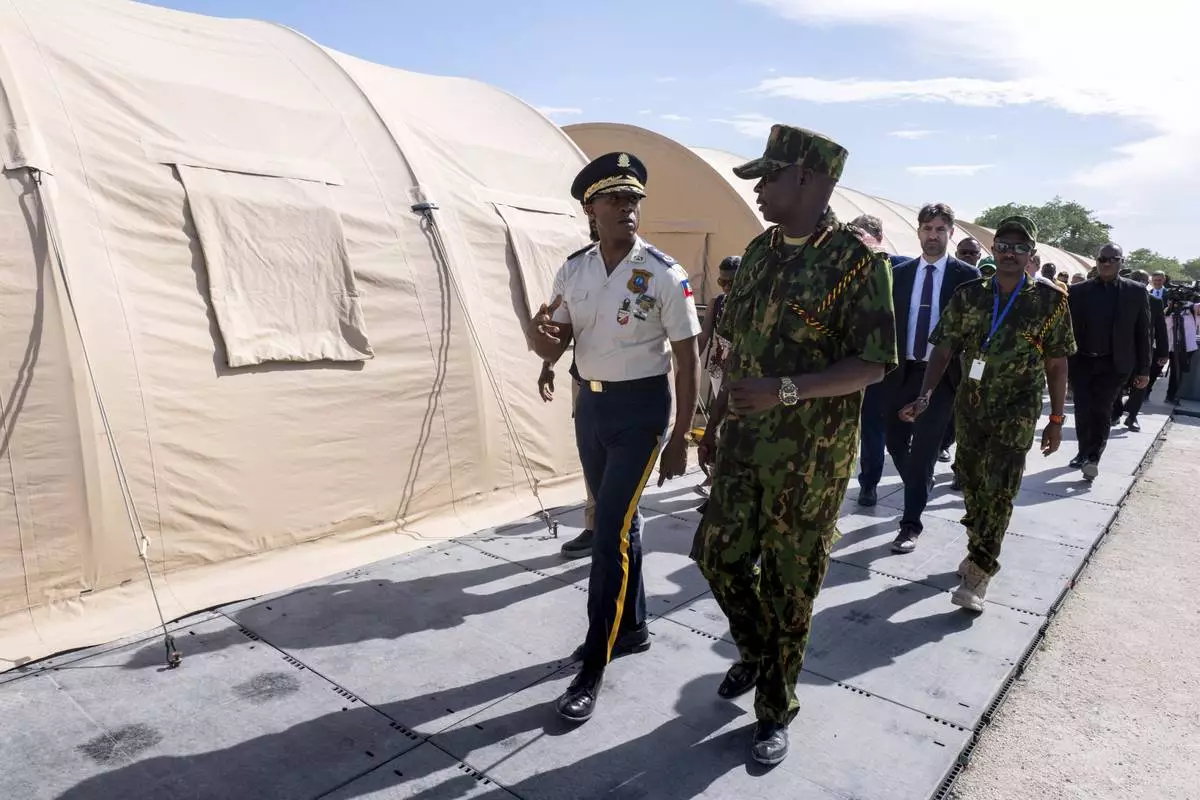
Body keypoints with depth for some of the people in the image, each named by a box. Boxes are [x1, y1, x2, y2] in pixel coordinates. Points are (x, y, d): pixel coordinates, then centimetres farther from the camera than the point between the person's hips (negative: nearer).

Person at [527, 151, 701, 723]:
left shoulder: (663, 274, -14)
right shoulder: (573, 270, 1)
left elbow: (688, 359, -10)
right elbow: (553, 349, 4)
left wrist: (679, 439, -11)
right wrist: (537, 334, -21)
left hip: (641, 407, -6)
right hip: (589, 404, 6)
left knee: (610, 532, -7)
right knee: (617, 522, 18)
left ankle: (593, 669, 7)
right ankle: (631, 627, 39)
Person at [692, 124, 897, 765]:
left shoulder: (856, 260, -12)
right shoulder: (759, 251, 8)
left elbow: (874, 365, -15)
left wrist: (785, 390, -28)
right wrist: (716, 424, 14)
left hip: (811, 457, -6)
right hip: (743, 446, 6)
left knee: (789, 585, 6)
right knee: (719, 555, 11)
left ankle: (776, 711, 28)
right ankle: (755, 652, 41)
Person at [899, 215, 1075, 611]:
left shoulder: (1050, 299, -4)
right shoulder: (968, 296, 0)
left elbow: (1057, 363, 0)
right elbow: (945, 349, -4)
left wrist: (1056, 419, 0)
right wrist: (926, 394, -19)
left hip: (1017, 412, -3)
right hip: (970, 407, 3)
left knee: (999, 492, -5)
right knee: (972, 484, 13)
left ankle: (980, 572, 3)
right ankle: (979, 549, 34)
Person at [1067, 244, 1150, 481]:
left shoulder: (1136, 292, 1)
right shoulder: (1078, 291, 1)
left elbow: (1143, 332, 2)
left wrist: (1143, 369, 0)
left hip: (1114, 364, -1)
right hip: (1081, 362, 1)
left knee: (1101, 409, -8)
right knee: (1083, 410, 5)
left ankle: (1093, 458, -2)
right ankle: (1084, 453, 20)